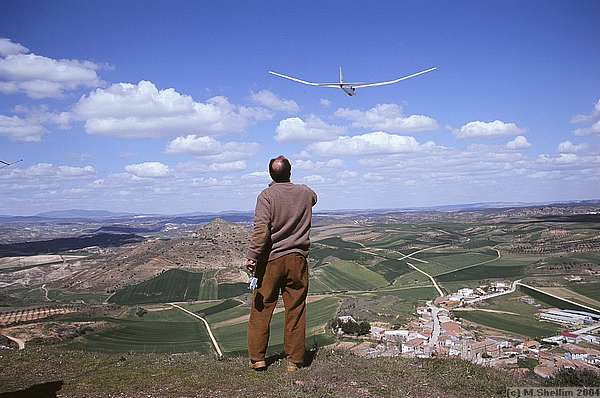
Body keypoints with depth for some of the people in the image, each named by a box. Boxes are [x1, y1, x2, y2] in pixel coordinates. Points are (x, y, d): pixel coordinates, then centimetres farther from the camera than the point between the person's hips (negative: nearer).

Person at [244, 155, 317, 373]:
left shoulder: (266, 195, -8)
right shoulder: (305, 193, 4)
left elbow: (261, 229, -18)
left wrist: (252, 256, -14)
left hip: (270, 260, -2)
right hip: (297, 259, 3)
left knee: (261, 310, 9)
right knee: (296, 311, 8)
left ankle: (257, 358, 15)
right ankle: (294, 360, 15)